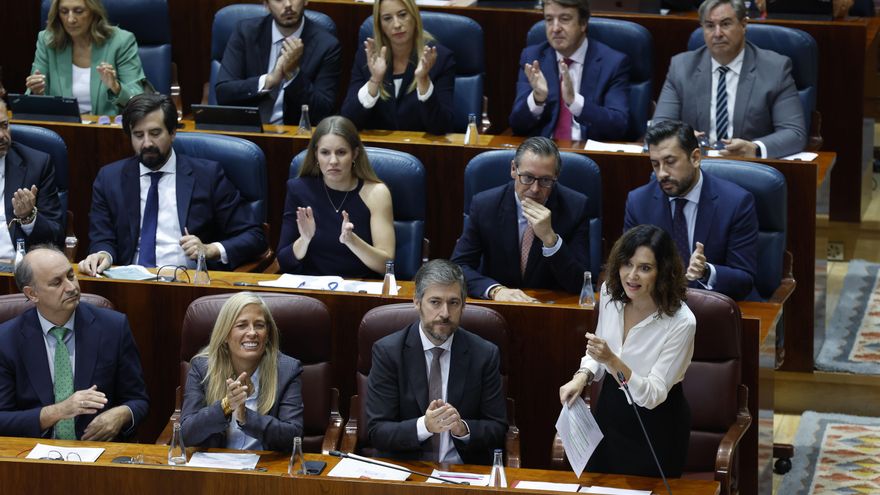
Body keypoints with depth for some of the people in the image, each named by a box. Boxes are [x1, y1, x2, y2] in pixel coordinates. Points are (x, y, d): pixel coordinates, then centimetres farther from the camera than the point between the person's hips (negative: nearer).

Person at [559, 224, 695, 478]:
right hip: (610, 409, 5)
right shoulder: (609, 292, -10)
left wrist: (612, 361, -41)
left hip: (655, 423, -5)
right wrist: (582, 377, -11)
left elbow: (653, 396, -26)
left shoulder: (681, 322, -28)